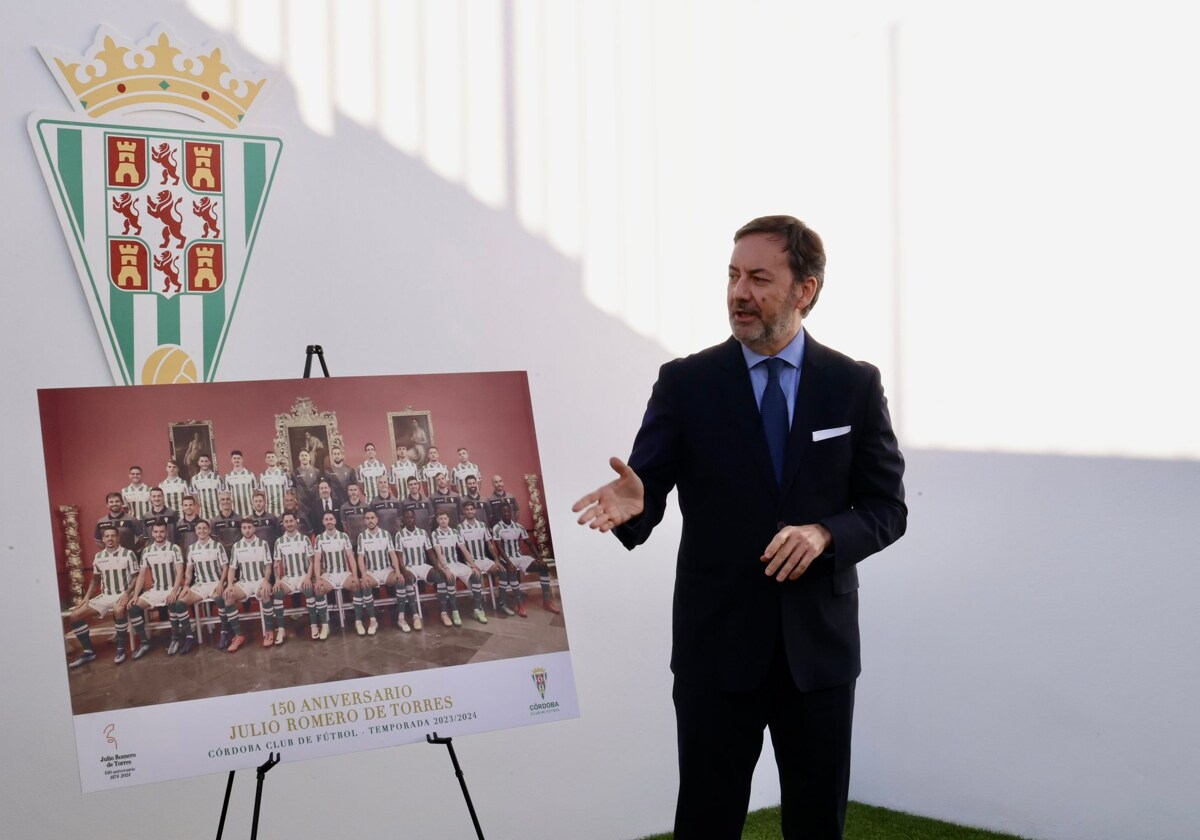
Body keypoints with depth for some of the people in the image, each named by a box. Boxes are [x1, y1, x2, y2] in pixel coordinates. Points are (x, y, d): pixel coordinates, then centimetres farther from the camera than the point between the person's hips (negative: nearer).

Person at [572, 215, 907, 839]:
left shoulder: (855, 385, 2)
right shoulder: (685, 384, 0)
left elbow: (887, 506, 3)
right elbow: (650, 488, -6)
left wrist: (824, 534, -17)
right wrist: (633, 502, -29)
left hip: (819, 644, 1)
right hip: (718, 642, -1)